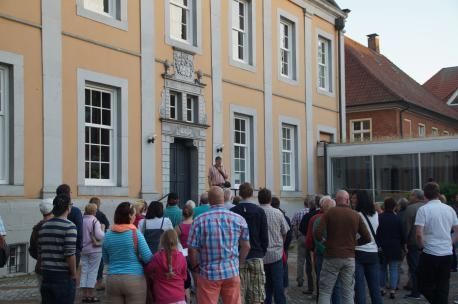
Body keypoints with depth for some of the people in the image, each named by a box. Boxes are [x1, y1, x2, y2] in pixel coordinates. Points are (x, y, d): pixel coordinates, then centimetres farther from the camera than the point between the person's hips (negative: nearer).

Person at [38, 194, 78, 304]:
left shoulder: (44, 226, 9)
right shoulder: (69, 226, -12)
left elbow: (40, 253, 13)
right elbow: (70, 254, -17)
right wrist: (74, 274, -8)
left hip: (46, 274, 7)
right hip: (63, 275, -7)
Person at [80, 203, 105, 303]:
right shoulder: (94, 221, -14)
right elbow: (99, 236, -20)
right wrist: (102, 228, -3)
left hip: (83, 249, 5)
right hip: (94, 250, -5)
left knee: (84, 271, 11)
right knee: (92, 272, 1)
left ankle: (84, 295, 12)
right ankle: (90, 295, 2)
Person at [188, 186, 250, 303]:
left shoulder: (199, 221, -8)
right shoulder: (239, 219, -1)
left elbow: (192, 249, -8)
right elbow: (246, 246, 6)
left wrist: (195, 267, 9)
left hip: (208, 273, -2)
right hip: (232, 272, 2)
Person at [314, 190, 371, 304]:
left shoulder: (330, 213, -3)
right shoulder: (356, 215, 4)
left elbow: (317, 234, -13)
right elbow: (367, 238, 5)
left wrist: (323, 240, 7)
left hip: (332, 257, -2)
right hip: (349, 257, 2)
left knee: (325, 292, 4)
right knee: (348, 294, 8)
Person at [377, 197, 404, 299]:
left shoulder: (379, 217, -6)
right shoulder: (397, 218, -6)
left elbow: (376, 233, -3)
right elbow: (401, 234, 1)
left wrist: (378, 244, 6)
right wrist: (402, 245, 13)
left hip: (382, 246, 1)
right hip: (395, 247, -1)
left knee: (382, 268, 14)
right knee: (393, 269, 2)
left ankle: (382, 288, 17)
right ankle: (392, 290, -2)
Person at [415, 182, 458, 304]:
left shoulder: (423, 209, -8)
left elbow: (419, 234, -15)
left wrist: (422, 246, 1)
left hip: (430, 254, -5)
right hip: (447, 254, 5)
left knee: (425, 286, 8)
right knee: (443, 288, 9)